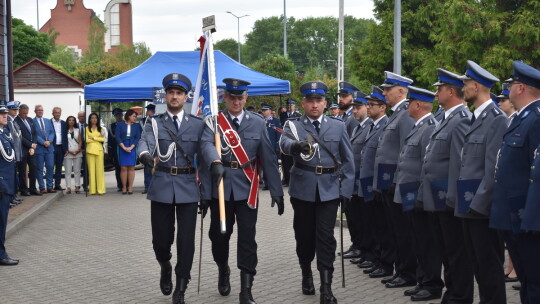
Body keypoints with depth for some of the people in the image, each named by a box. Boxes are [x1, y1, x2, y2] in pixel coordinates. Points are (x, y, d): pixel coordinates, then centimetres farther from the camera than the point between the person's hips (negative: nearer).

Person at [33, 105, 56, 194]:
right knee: (39, 169, 0)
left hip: (49, 147, 5)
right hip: (39, 148, -5)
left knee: (50, 167, 3)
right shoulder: (32, 122, -3)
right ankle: (42, 188, 6)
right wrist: (43, 142, -15)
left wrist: (49, 141, -8)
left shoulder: (48, 121, 15)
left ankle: (49, 187, 9)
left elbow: (52, 132, 10)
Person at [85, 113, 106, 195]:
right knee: (91, 169, -3)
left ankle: (100, 189, -4)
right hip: (90, 150, -1)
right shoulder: (87, 129, 9)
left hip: (99, 150, 1)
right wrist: (98, 138, -2)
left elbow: (103, 139, 0)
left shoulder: (101, 129, 13)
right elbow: (86, 140, -3)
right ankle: (92, 190, -1)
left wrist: (93, 138, -6)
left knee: (100, 169, -4)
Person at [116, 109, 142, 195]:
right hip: (122, 148, -1)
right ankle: (124, 187, 2)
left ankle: (130, 187, 1)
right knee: (123, 168, -2)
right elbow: (117, 137, -2)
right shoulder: (120, 125, 4)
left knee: (131, 168, -2)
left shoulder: (137, 126, 8)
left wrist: (131, 147, -10)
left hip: (132, 148, 1)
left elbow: (137, 138, 2)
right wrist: (124, 147, -10)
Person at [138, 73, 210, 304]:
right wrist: (145, 155, -41)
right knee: (161, 238, 4)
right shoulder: (154, 123, 5)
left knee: (186, 240, -2)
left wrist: (206, 193, 3)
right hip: (161, 187, 0)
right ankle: (166, 268, 38)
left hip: (188, 187, 0)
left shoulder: (197, 124, 6)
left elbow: (203, 159, 6)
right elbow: (146, 142, -16)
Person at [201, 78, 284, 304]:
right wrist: (216, 162, -43)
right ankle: (223, 271, 40)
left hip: (246, 188, 0)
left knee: (247, 238, -3)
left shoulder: (257, 122, 4)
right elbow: (207, 144, -21)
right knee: (219, 234, 11)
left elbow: (268, 158, 3)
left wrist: (277, 191, -1)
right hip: (220, 186, 0)